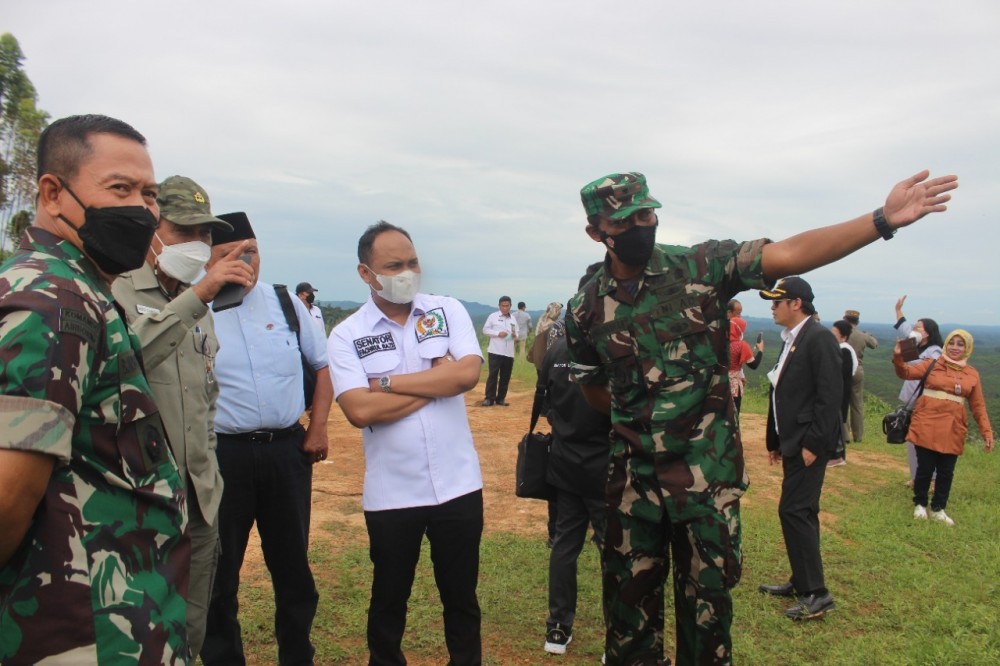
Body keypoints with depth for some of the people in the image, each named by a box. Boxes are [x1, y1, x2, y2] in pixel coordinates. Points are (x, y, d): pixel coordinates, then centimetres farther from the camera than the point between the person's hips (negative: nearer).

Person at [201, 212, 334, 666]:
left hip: (287, 450, 3)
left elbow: (322, 364, 13)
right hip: (221, 454, -3)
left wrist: (318, 426, 6)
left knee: (293, 567, 16)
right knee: (218, 573, 12)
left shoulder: (286, 302, 4)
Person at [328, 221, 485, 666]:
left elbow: (468, 373, -17)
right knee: (389, 600, 18)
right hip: (390, 493, -1)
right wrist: (436, 379, -13)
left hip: (458, 484, 1)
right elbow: (360, 411, -18)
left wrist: (388, 382, -14)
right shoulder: (346, 335, -5)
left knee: (461, 595, 18)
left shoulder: (448, 311, 0)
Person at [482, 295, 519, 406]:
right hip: (495, 351, -4)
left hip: (509, 353, 4)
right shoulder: (493, 316, 0)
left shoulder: (513, 319, 14)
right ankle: (489, 398, 1)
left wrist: (515, 335, -7)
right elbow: (485, 330, -2)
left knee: (505, 376, 7)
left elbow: (517, 333, 17)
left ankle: (501, 398, 16)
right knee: (493, 375, -4)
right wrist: (498, 333, -14)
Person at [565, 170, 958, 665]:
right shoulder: (586, 308, -2)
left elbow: (790, 254, -17)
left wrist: (883, 219, -26)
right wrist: (640, 419, 8)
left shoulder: (702, 266, -7)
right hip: (633, 476, 2)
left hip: (708, 473, -1)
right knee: (629, 599, 15)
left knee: (707, 600, 14)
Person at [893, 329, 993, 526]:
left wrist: (987, 432, 4)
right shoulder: (931, 365, 2)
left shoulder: (972, 375, 8)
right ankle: (920, 504, 25)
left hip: (952, 431, 2)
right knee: (925, 469, 4)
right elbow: (906, 372, -8)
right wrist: (898, 357, -28)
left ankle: (938, 509, 25)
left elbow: (978, 406, 10)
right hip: (927, 427, -2)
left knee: (946, 473, 8)